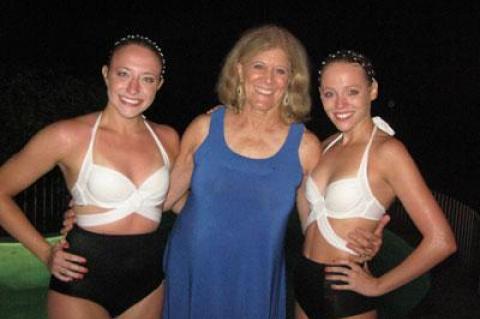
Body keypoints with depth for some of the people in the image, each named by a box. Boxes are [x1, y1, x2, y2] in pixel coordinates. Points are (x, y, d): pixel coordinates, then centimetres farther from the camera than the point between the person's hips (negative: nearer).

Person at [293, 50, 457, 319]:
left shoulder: (387, 150, -16)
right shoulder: (329, 145, 4)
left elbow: (442, 241, -21)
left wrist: (377, 286, -12)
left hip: (343, 295, -6)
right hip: (305, 280, 6)